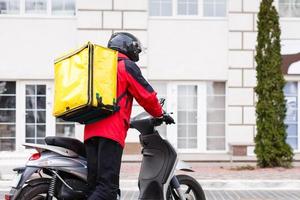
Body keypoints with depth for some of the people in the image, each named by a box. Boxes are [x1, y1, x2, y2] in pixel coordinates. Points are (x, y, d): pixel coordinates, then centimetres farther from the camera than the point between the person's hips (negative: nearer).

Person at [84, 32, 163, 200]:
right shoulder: (127, 66, 5)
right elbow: (146, 96, 1)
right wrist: (159, 114, 19)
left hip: (91, 130, 8)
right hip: (111, 131, -8)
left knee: (95, 186, 5)